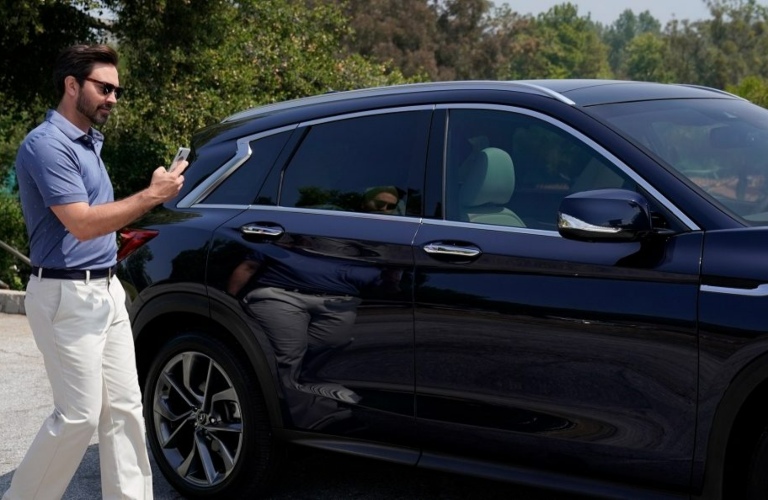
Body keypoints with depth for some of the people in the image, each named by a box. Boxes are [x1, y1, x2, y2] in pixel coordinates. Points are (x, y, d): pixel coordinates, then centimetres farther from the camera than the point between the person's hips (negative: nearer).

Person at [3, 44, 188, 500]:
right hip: (67, 296, -9)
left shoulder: (90, 141, 15)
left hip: (107, 290, 9)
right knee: (80, 415, -5)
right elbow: (82, 223, -24)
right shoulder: (48, 144, -15)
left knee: (124, 408, 7)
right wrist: (152, 195, -21)